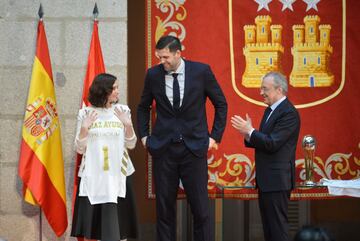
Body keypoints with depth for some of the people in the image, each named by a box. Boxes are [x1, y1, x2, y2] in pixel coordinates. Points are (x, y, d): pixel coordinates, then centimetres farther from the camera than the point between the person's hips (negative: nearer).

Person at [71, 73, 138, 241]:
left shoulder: (123, 111, 3)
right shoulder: (85, 113, 0)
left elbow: (131, 144, 6)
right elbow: (80, 149, 2)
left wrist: (128, 125, -9)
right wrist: (84, 128, -12)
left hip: (117, 176, 1)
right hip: (92, 177, -1)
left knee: (117, 224, 1)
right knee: (90, 223, 3)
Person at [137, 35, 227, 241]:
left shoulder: (201, 71, -4)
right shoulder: (153, 75, 1)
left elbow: (221, 104, 7)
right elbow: (143, 107, 18)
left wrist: (215, 136, 2)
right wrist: (144, 135, 10)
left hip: (194, 147, -1)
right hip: (163, 148, 2)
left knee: (200, 207, -1)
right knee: (164, 207, 4)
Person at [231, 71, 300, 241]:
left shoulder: (289, 113, -15)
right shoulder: (270, 110, 16)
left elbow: (273, 144, -21)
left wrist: (250, 131, -16)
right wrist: (248, 135, -3)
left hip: (277, 180, -10)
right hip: (266, 180, 10)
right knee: (268, 227, 13)